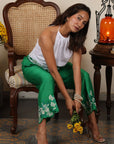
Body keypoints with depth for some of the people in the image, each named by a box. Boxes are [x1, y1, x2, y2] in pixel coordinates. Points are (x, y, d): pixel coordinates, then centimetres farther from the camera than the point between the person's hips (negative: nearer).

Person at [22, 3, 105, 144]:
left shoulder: (75, 38, -14)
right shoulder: (47, 35, -33)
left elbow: (76, 67, -21)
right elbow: (53, 71, -33)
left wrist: (78, 97, -30)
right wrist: (67, 98, -32)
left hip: (59, 67, 6)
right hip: (33, 66, -6)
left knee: (84, 75, -16)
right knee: (48, 79, -38)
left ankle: (92, 121, -9)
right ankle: (41, 132, -42)